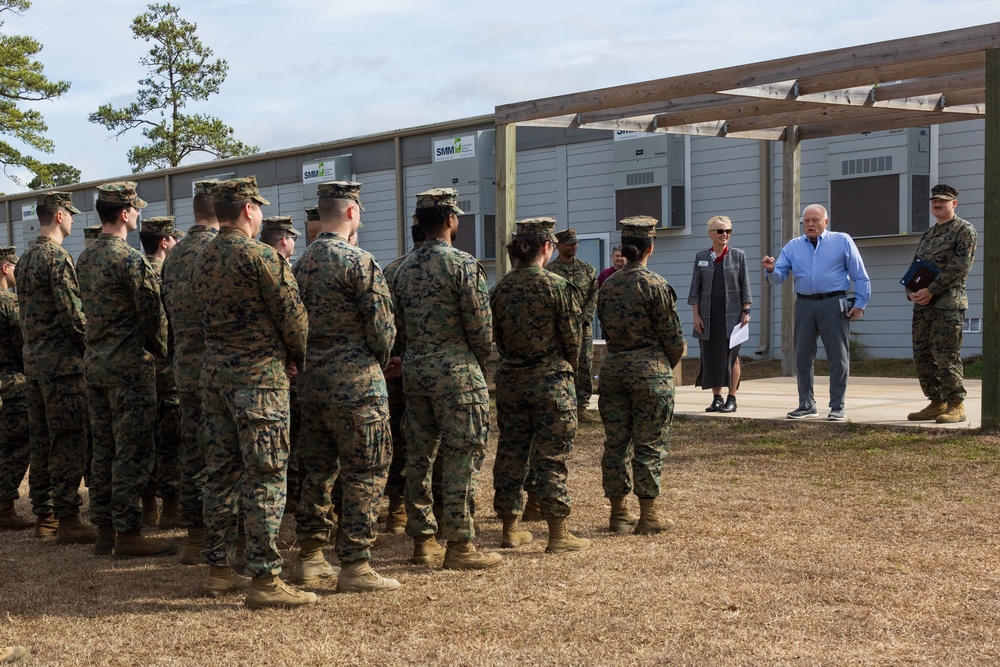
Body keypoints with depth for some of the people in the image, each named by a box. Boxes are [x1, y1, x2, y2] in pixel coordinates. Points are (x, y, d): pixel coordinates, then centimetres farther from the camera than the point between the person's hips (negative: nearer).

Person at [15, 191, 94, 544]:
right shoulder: (57, 258, -14)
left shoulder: (25, 259, 14)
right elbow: (73, 314, -18)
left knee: (41, 441, 12)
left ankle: (43, 515, 17)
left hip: (33, 361, 9)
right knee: (68, 443, -6)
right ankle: (66, 518, -5)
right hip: (62, 362, -9)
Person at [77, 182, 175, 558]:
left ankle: (103, 528, 17)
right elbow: (152, 315, -13)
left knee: (104, 450, 12)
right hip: (130, 365, -8)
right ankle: (127, 533, -2)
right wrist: (162, 351, 3)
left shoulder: (86, 258, 11)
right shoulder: (130, 259, -15)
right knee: (133, 452, -3)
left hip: (94, 364, 9)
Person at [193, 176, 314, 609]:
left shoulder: (204, 259, 11)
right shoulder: (261, 256, -13)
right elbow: (293, 316, -12)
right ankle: (264, 579, -5)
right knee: (265, 476, -5)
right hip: (259, 375, -8)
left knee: (221, 472, 13)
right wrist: (298, 358, 7)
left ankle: (218, 569, 18)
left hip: (213, 373, 8)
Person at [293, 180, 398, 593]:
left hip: (310, 379, 8)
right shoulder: (358, 261, -13)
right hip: (354, 382, -8)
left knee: (318, 468, 15)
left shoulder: (303, 262, 10)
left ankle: (310, 558, 20)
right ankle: (354, 566, -2)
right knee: (366, 471, -1)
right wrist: (381, 359, 6)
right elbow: (382, 326, -12)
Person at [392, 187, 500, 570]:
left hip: (413, 371, 7)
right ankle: (459, 545, -2)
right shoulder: (462, 264, -11)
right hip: (455, 371, -7)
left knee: (419, 455, 11)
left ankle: (422, 540, 17)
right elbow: (481, 327, -11)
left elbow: (398, 325, 13)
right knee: (462, 458, -2)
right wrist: (480, 360, 6)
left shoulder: (406, 267, 10)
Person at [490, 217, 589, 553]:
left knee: (510, 450, 12)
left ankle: (511, 528, 19)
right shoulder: (556, 286, -11)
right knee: (551, 455, 0)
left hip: (510, 379, 4)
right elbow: (572, 337, -7)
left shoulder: (500, 288, 1)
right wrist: (569, 366, 11)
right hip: (550, 380, -4)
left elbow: (495, 336, 7)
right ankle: (557, 533, 3)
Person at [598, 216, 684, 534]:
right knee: (650, 443, 1)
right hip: (649, 368, -5)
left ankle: (619, 513, 16)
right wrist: (669, 363, 12)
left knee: (615, 441, 10)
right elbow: (672, 336, -7)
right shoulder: (655, 285, -11)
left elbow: (606, 330, 11)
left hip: (613, 367, 5)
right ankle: (648, 516, 3)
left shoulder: (607, 286, 5)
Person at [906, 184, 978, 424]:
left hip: (948, 303, -8)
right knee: (922, 356, 6)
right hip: (923, 304, 8)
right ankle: (937, 403, 14)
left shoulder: (965, 231, -2)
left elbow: (960, 266, -13)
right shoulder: (927, 235, 21)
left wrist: (931, 291, -17)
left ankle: (956, 406, -3)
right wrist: (912, 291, -1)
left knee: (945, 355, -10)